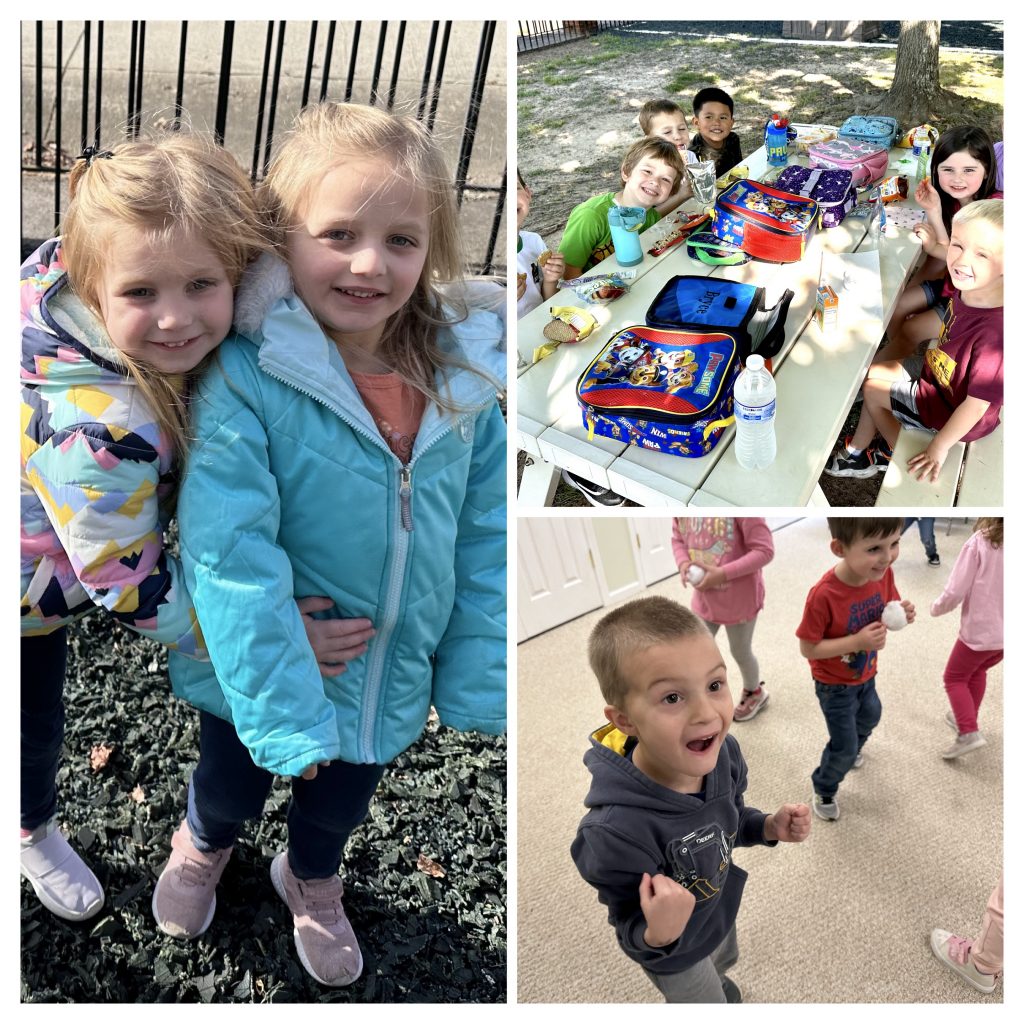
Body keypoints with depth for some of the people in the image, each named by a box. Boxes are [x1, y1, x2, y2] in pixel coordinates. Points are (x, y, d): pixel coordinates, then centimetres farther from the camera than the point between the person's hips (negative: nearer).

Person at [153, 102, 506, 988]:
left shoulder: (461, 377, -14)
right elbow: (230, 554, -29)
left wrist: (477, 680, -6)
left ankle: (312, 881, 66)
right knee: (232, 788, 29)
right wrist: (283, 706, -27)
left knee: (341, 808, 31)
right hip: (260, 680, -3)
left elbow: (488, 539, -8)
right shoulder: (245, 377, -28)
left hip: (393, 684, 3)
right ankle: (202, 846, 66)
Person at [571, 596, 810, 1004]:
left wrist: (769, 827, -20)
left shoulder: (722, 751, -26)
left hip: (720, 906, 6)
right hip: (675, 953, -5)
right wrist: (659, 936, -48)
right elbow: (635, 934, -28)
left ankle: (715, 982, 70)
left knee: (723, 959, 36)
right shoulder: (618, 830, -44)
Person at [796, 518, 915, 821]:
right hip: (834, 684, -7)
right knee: (844, 748, 8)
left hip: (865, 674, 7)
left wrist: (900, 613, -25)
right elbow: (807, 648, -29)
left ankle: (850, 750, 65)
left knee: (870, 717, 33)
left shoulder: (883, 573, -21)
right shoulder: (824, 595, -39)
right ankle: (823, 790, 37)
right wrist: (857, 642, -37)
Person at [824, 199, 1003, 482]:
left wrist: (939, 447, -22)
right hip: (940, 375, 7)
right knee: (875, 372, 14)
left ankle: (897, 453, 29)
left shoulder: (995, 329, -38)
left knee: (872, 388, 3)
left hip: (953, 412, -7)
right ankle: (856, 453, 28)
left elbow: (977, 405, -30)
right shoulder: (969, 288, -16)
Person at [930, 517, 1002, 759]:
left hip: (980, 629, -5)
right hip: (1002, 632, 5)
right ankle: (966, 719, 39)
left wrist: (937, 607, 4)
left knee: (954, 678, 14)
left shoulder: (980, 542, -18)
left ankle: (968, 733, 0)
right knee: (977, 670, 30)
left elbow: (955, 591, -15)